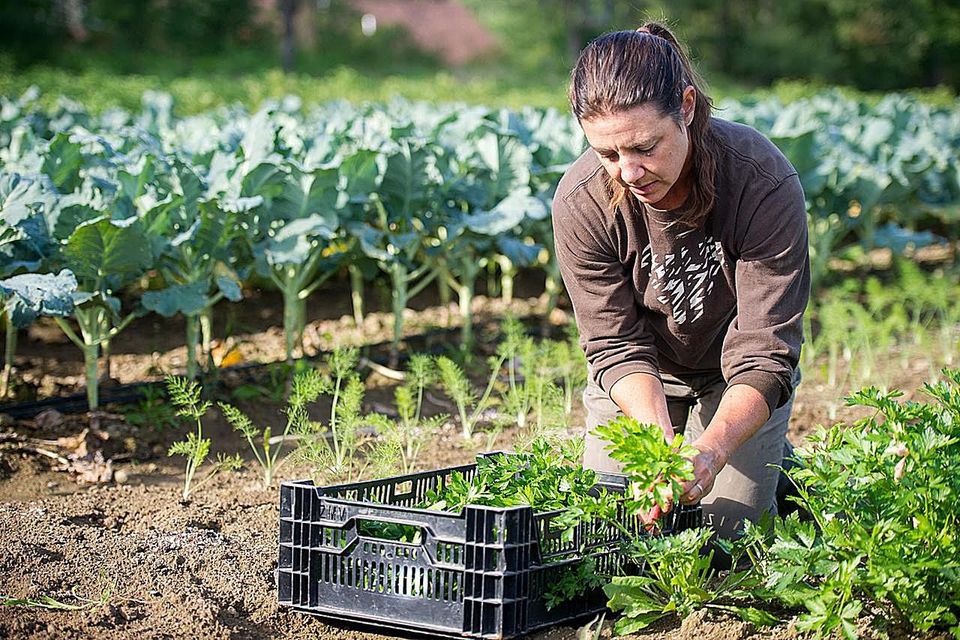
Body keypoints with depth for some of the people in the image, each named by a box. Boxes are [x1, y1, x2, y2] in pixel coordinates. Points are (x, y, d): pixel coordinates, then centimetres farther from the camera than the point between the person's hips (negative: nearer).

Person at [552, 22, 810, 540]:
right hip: (639, 383, 2)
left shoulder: (765, 183, -34)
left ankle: (780, 469, 27)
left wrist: (712, 450, -50)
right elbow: (616, 345, -22)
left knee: (724, 533, -4)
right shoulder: (580, 201, -28)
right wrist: (661, 443, -40)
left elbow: (764, 354, -33)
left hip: (736, 382, -1)